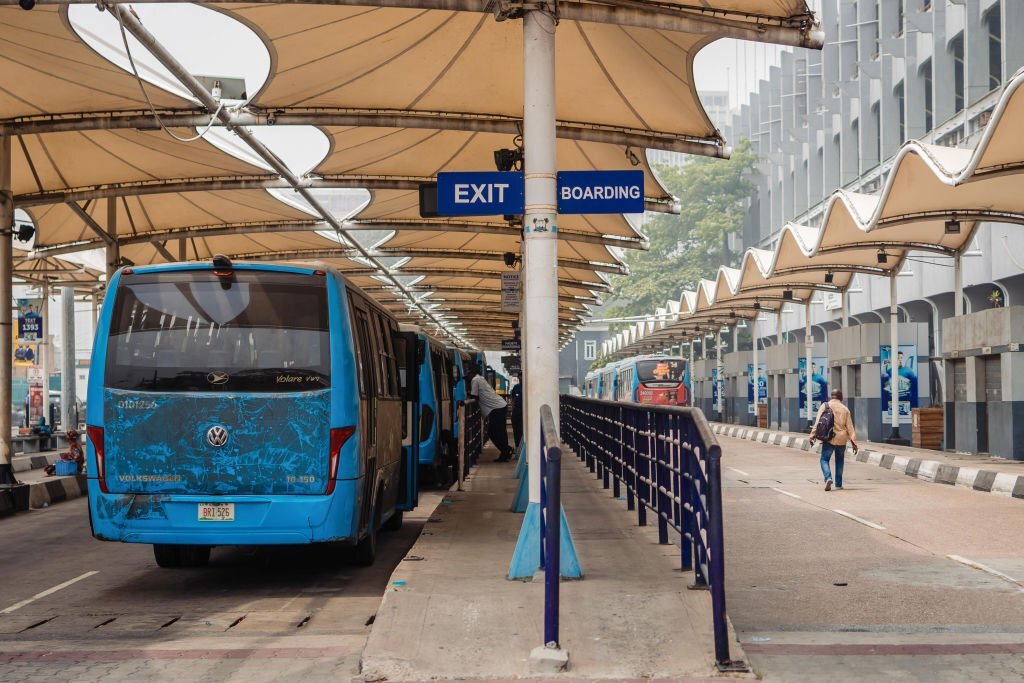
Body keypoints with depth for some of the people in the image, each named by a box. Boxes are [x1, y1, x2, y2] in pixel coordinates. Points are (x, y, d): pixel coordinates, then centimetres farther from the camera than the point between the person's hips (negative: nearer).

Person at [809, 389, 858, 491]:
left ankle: (828, 478, -21)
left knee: (825, 459, 5)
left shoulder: (824, 406, 1)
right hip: (842, 439, 2)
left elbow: (818, 422, -7)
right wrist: (853, 442, 6)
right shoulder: (845, 409, 6)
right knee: (839, 460, 19)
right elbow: (850, 427, 5)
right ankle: (838, 484, 19)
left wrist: (812, 436, -7)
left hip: (828, 438, -2)